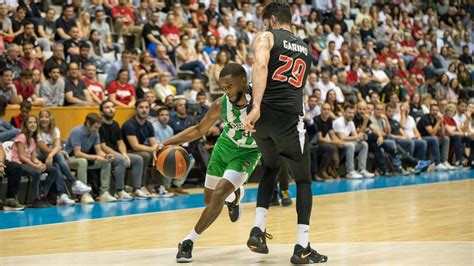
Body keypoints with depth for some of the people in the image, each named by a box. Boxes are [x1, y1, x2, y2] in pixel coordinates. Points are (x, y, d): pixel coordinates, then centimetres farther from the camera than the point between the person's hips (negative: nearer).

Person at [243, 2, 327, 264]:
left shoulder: (265, 37, 8)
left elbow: (261, 66, -13)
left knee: (270, 168, 26)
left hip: (263, 113, 0)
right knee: (303, 180, 13)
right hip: (290, 116, 0)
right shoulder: (305, 49, 23)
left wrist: (256, 105, -22)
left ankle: (258, 230, 14)